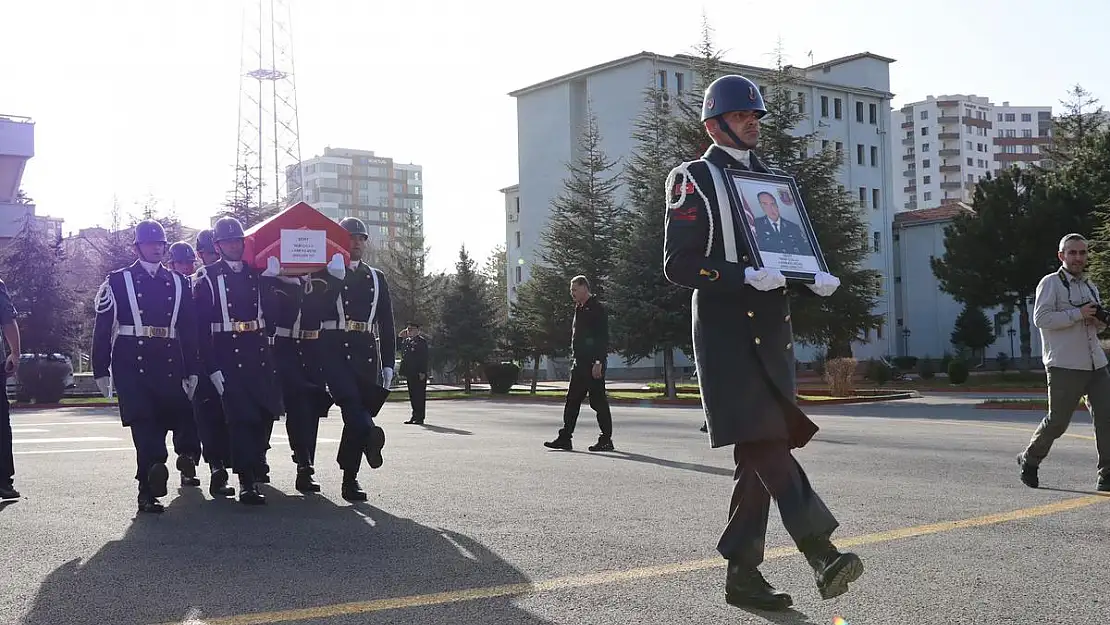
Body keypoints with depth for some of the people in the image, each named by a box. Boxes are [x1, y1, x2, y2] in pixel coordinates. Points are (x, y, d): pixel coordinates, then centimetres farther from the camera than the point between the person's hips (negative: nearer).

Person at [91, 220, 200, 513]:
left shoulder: (178, 283, 14)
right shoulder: (118, 281, 6)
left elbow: (189, 329, 14)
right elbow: (102, 327, 4)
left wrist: (192, 370, 10)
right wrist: (101, 370, 0)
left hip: (168, 367, 3)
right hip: (131, 366, -3)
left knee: (161, 424, 4)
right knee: (143, 424, -14)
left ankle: (148, 485, 15)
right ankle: (155, 472, -21)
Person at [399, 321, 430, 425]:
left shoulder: (421, 341, -6)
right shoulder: (405, 341, 17)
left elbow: (424, 358, -12)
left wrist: (422, 372, -18)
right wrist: (401, 336, 12)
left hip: (419, 374, -8)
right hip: (409, 373, 8)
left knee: (420, 395, -3)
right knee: (412, 395, 11)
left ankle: (420, 417, -1)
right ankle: (415, 415, 17)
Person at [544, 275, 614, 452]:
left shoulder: (597, 310, -10)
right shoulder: (580, 309, 17)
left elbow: (603, 339, -16)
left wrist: (598, 362, -22)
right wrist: (574, 360, 18)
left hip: (593, 365, -9)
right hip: (579, 364, 9)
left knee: (598, 401, -3)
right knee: (572, 401, 7)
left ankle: (606, 440, 4)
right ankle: (565, 438, 10)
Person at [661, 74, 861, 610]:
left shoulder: (769, 179, 22)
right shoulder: (693, 180, 1)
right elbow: (677, 264, -9)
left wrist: (813, 280, 2)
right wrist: (745, 276, -22)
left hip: (773, 337, 7)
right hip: (727, 337, -7)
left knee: (759, 455, 6)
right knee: (768, 445, -17)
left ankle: (742, 573, 11)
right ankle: (822, 556, -23)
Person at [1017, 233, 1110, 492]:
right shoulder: (1050, 283, -3)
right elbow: (1041, 318, -16)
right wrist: (1078, 314, -18)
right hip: (1064, 366, -6)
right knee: (1057, 421, 1)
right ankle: (1029, 459, 24)